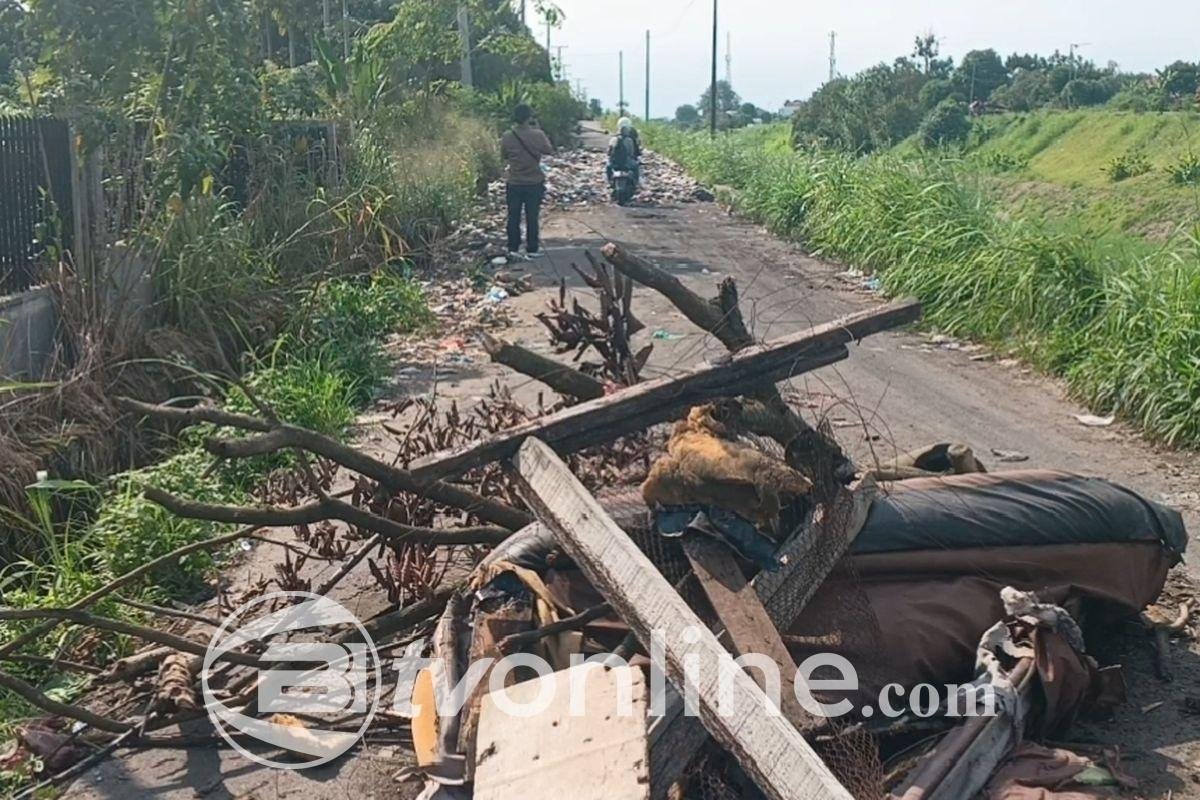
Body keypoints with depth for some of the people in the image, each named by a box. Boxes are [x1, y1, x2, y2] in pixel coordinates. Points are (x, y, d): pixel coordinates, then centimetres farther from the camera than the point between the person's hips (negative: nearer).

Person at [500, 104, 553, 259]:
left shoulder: (507, 136, -10)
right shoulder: (537, 135, -14)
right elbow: (549, 150, 3)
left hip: (514, 183, 1)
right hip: (534, 183, -1)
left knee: (513, 217, 10)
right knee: (532, 217, 9)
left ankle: (513, 249, 11)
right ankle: (532, 249, 14)